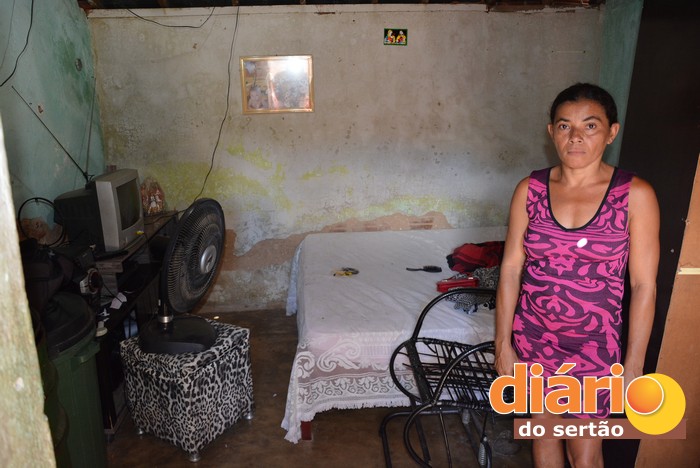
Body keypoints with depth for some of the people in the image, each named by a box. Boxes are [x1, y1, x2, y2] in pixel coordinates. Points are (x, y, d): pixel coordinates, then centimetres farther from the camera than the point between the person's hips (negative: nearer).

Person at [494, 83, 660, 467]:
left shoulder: (635, 195, -11)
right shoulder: (530, 190, -6)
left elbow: (644, 285, -8)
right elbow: (511, 269, -4)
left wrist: (633, 363, -6)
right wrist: (503, 344, -4)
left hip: (594, 344, -2)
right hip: (534, 337, 2)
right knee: (544, 431, 21)